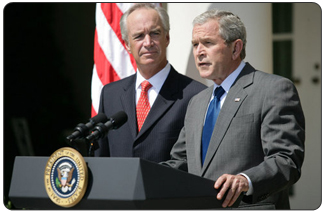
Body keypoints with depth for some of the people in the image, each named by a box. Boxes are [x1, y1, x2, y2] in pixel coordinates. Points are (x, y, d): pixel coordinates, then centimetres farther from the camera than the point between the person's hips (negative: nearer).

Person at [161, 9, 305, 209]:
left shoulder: (275, 90, -2)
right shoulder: (197, 103, 23)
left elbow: (287, 161, -11)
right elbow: (179, 163, 23)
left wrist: (246, 181, -28)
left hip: (251, 207, -6)